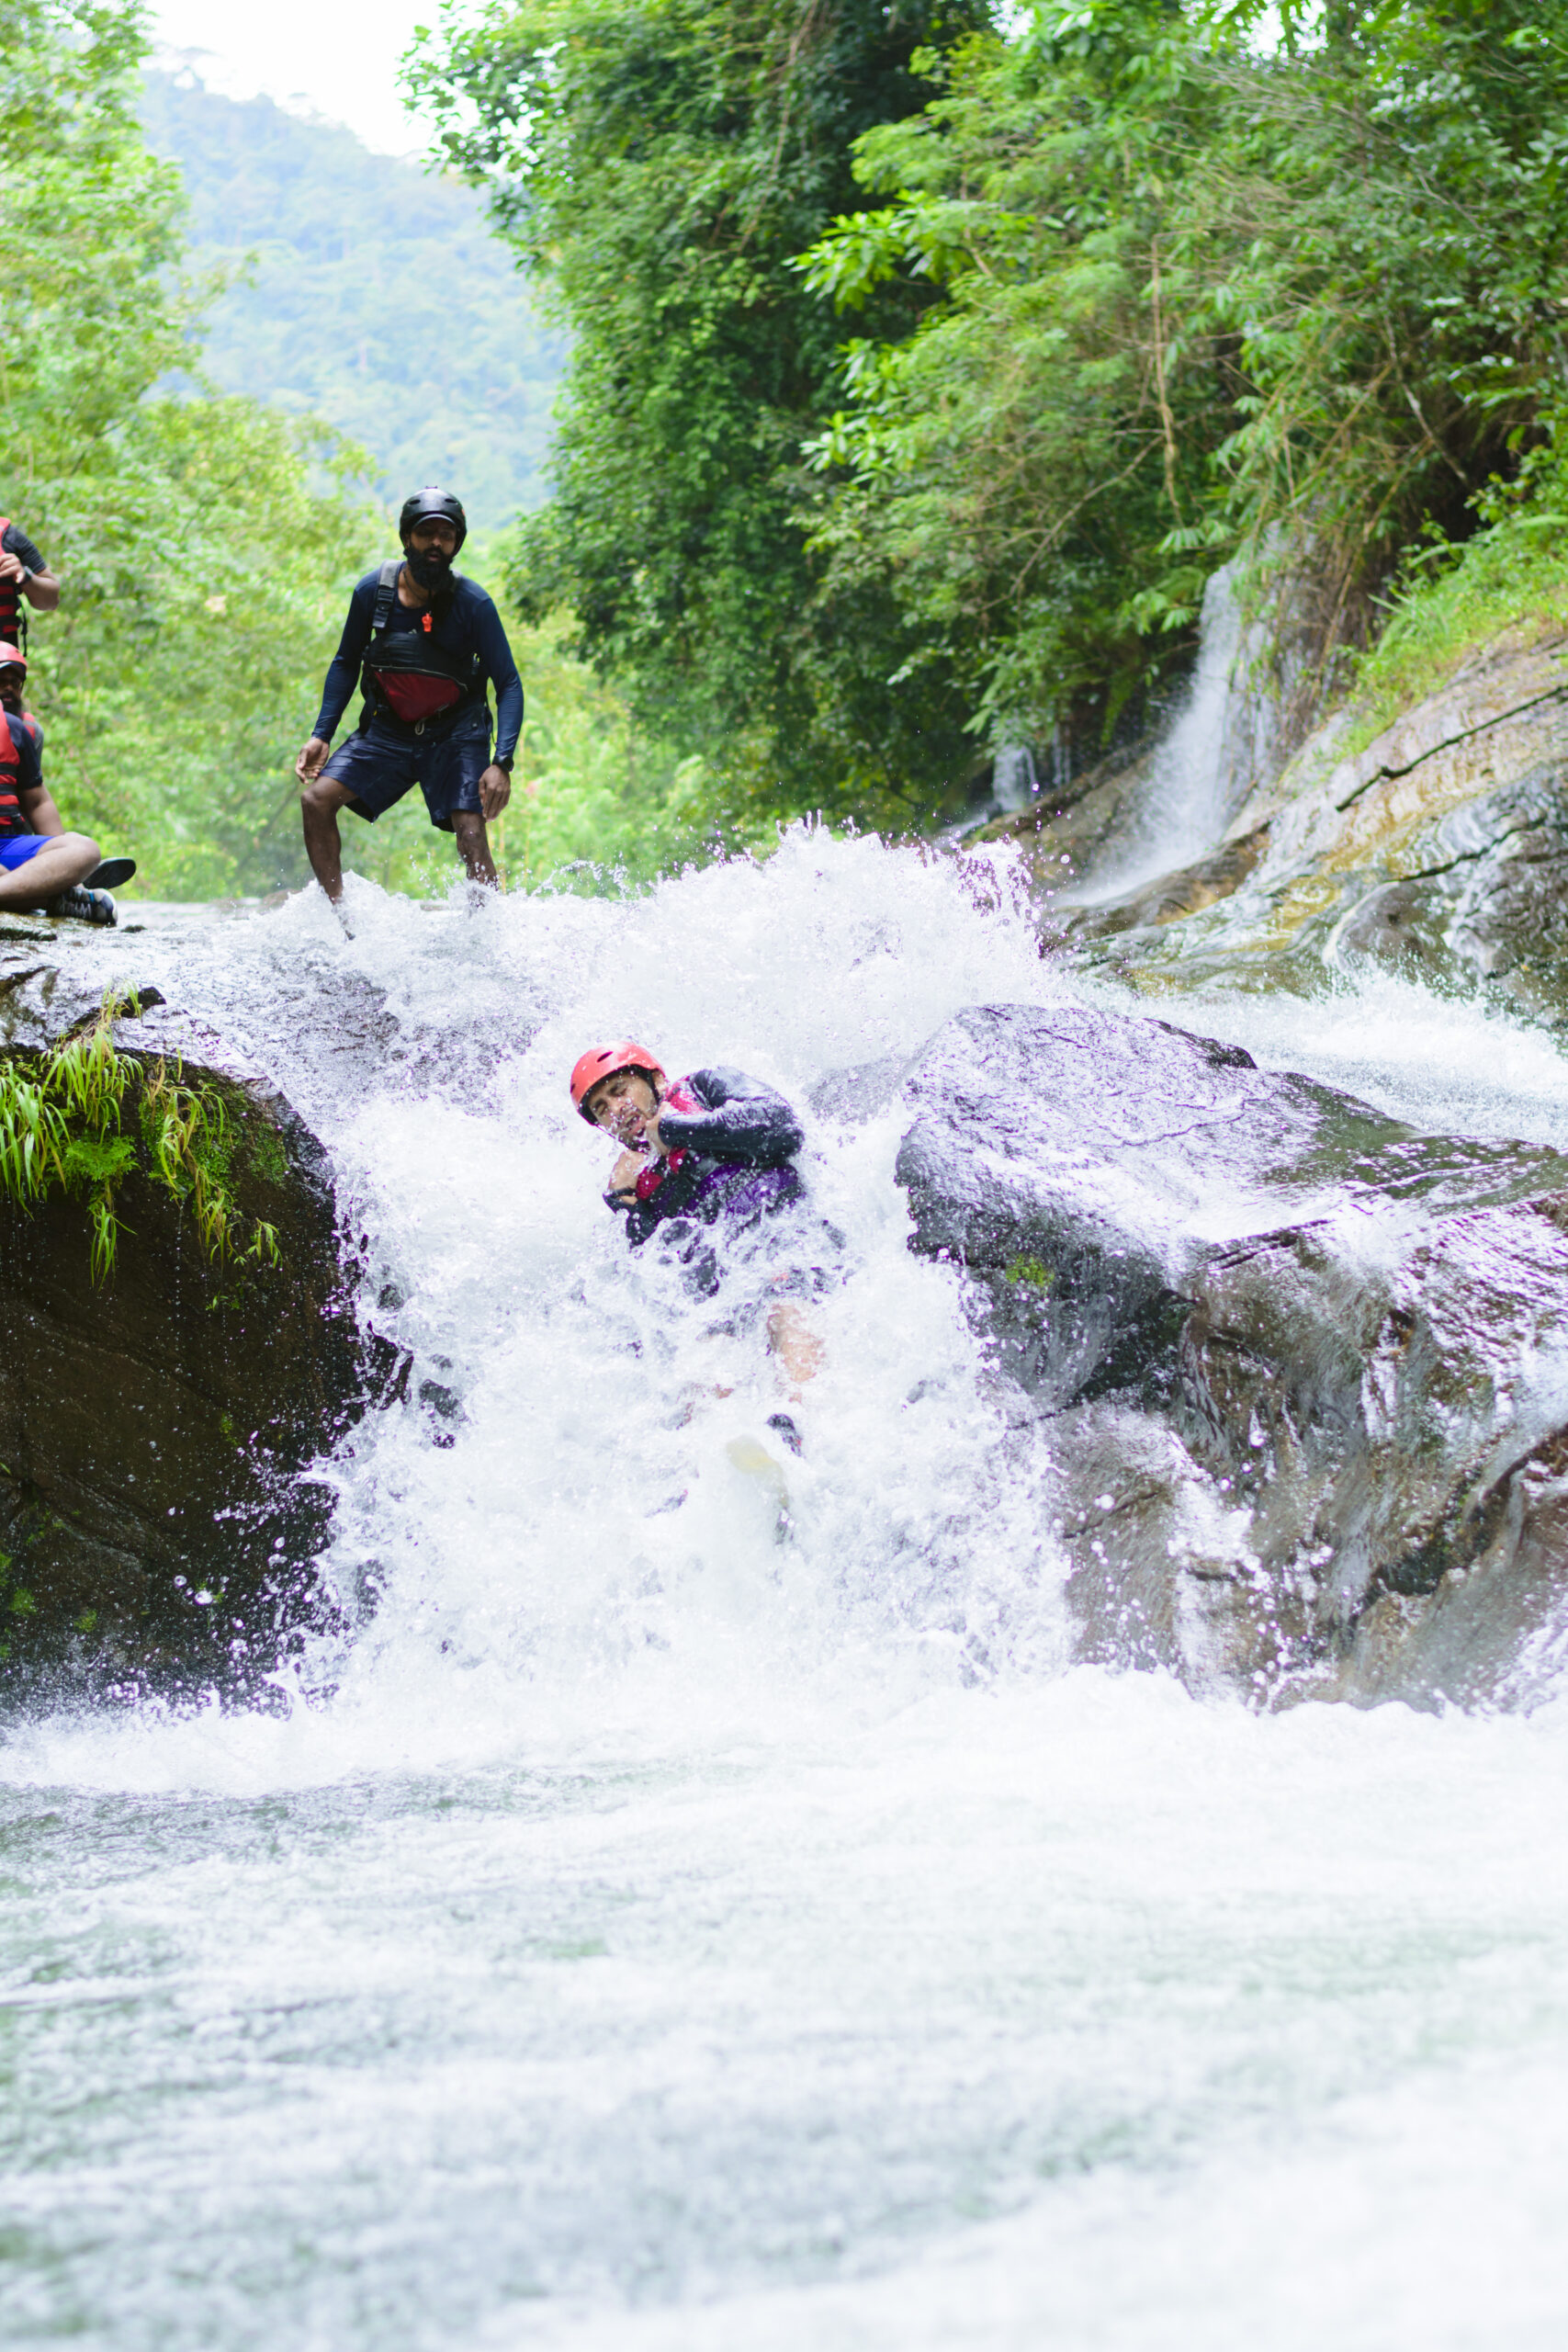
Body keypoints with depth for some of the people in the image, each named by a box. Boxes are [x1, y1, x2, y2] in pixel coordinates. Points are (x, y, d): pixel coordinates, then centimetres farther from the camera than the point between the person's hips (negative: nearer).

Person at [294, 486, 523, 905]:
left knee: (472, 839, -21)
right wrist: (321, 735, -2)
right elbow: (346, 664, 7)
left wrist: (502, 763, -26)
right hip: (387, 732, 3)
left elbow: (508, 684, -13)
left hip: (454, 734, -3)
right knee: (316, 800, -12)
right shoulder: (372, 591, -9)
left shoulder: (473, 604, -18)